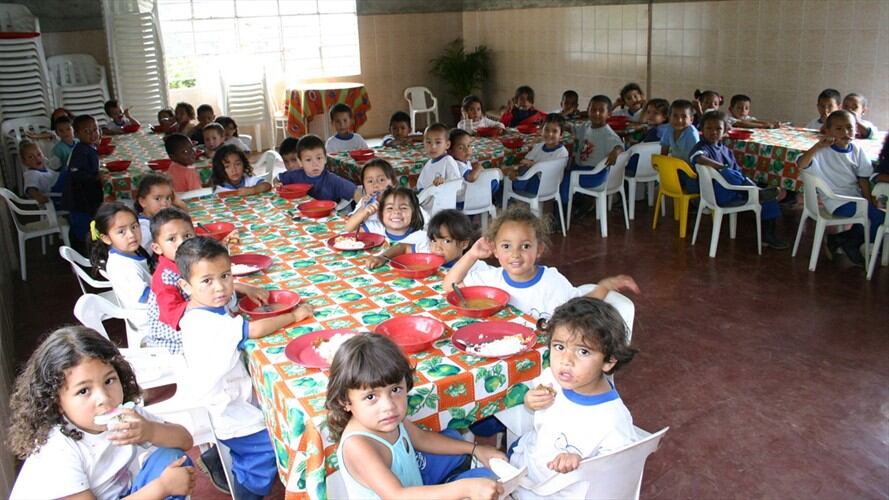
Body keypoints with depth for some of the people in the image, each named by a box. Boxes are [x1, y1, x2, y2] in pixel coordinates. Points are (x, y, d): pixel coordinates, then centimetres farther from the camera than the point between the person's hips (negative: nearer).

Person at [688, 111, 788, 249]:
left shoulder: (726, 150, 19)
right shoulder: (702, 148, -5)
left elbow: (738, 173, 20)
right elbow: (699, 158, -31)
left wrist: (746, 183, -1)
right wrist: (723, 167, -27)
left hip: (735, 192, 8)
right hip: (716, 194, -8)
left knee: (768, 198, -1)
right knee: (728, 174, -36)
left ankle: (768, 235, 6)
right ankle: (758, 193, -18)